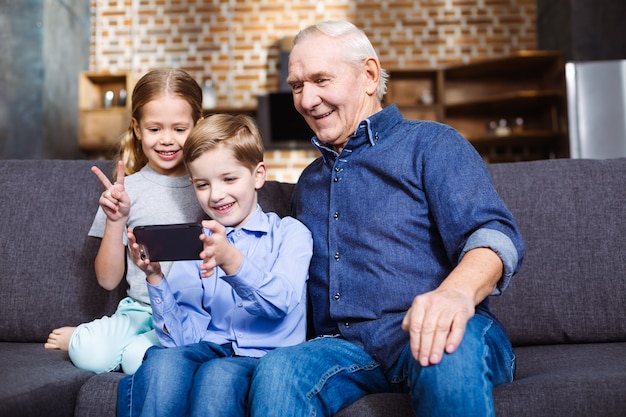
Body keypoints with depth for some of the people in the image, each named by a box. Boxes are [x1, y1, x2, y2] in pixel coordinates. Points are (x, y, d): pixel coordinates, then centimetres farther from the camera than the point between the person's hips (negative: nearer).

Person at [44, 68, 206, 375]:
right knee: (89, 354, -27)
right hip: (140, 311, 2)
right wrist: (116, 221, -10)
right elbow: (109, 280, 3)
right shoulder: (125, 190, 3)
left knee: (141, 359, -32)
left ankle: (133, 346, 1)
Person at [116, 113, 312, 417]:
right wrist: (155, 278, -9)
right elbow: (182, 337, 6)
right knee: (162, 362, -31)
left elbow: (280, 303, -15)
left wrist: (231, 260, -31)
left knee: (217, 374, -35)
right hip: (208, 349, 3)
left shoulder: (289, 233, 5)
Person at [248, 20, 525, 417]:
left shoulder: (431, 144, 5)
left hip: (423, 335, -3)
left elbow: (494, 232, -12)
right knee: (277, 370, -30)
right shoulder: (310, 181, 25)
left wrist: (456, 293, -34)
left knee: (446, 352, -39)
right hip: (347, 346, 4)